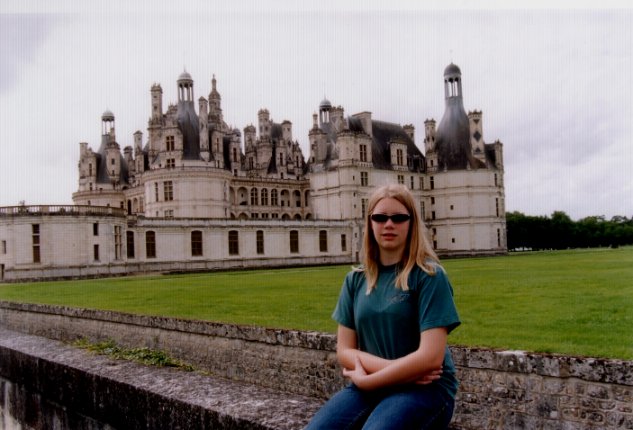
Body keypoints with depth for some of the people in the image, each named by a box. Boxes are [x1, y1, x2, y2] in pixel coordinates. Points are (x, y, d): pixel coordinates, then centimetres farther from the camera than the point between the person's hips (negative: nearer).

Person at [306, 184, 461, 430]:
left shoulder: (429, 275, -7)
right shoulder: (355, 280, 7)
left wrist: (366, 380, -9)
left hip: (425, 388, -4)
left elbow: (431, 356, -15)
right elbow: (345, 351, 4)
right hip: (367, 386, 4)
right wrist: (395, 368, -12)